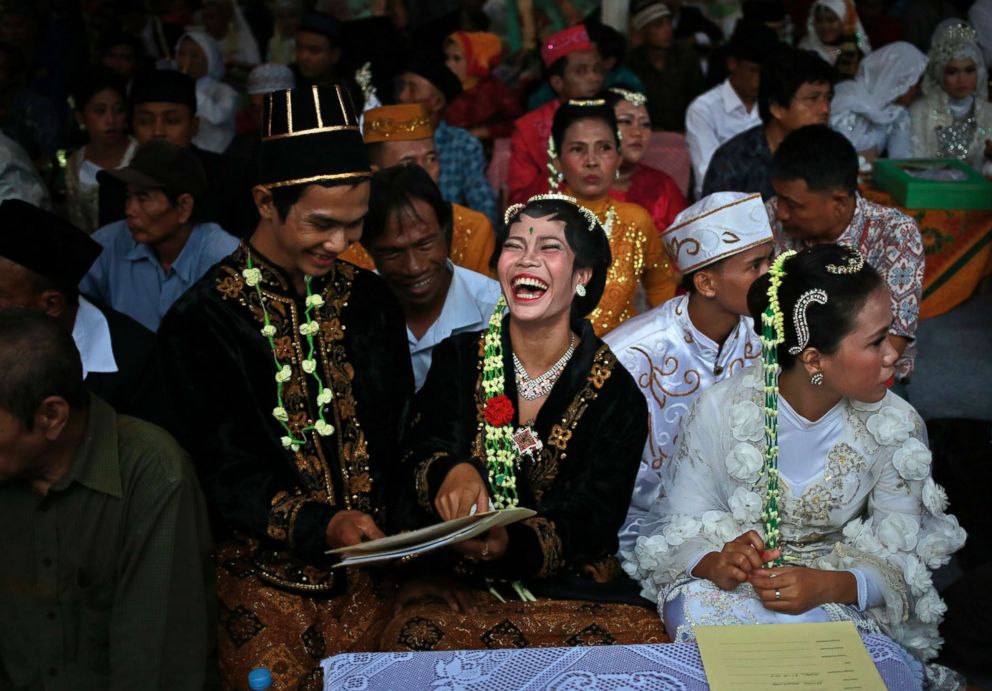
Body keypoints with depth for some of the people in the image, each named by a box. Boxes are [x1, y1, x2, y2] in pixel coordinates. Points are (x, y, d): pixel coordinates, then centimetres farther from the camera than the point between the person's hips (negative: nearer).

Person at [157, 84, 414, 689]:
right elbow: (223, 474, -10)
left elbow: (402, 429, 10)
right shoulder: (203, 321, -6)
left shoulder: (369, 299, 9)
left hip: (368, 567, 3)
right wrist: (320, 524, -24)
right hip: (265, 575, -3)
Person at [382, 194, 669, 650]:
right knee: (416, 634, -35)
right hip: (459, 586, -1)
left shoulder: (617, 394, 1)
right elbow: (420, 455, -3)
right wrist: (451, 472, -29)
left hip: (569, 591, 1)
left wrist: (512, 545, -28)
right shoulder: (457, 359, 6)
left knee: (644, 635, -30)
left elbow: (592, 517, -7)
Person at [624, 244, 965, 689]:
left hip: (839, 590, 0)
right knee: (695, 609, -34)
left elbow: (897, 558, -9)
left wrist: (826, 586, -30)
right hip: (730, 580, 0)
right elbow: (679, 529, -8)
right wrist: (714, 565, -32)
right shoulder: (722, 410, -14)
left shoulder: (897, 428, -10)